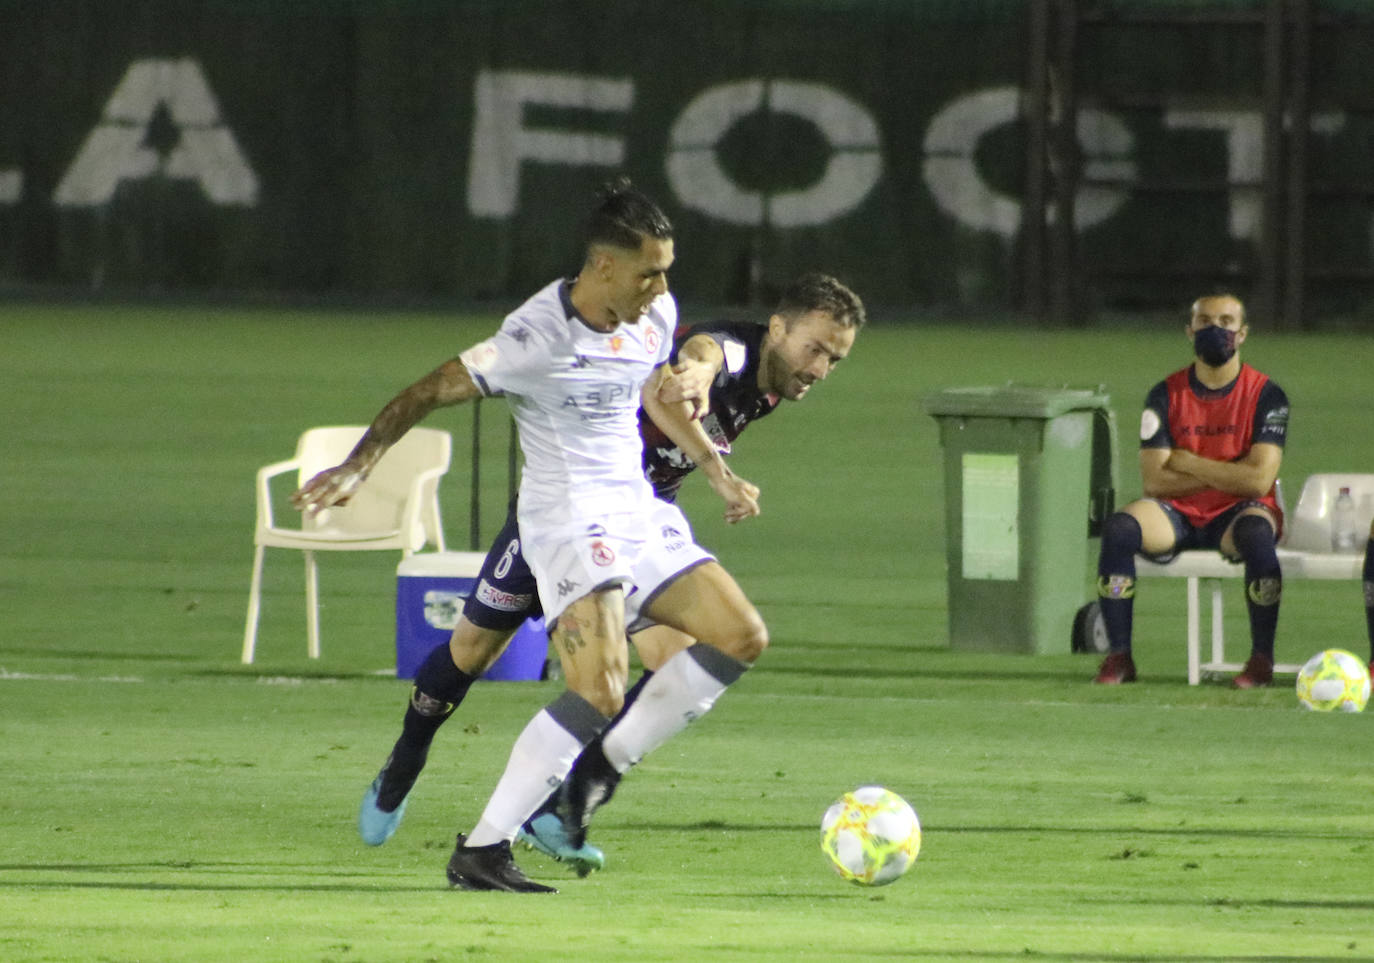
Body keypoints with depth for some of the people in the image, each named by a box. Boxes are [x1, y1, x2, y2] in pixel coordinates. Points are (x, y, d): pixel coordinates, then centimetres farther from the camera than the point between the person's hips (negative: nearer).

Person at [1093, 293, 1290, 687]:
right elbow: (1153, 480, -6)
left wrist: (1189, 463, -10)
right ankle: (1118, 655, -23)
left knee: (1257, 533, -38)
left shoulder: (1266, 395, -4)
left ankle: (1262, 658, -30)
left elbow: (1258, 480, -15)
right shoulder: (1165, 395, 2)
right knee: (1119, 529, -28)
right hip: (1178, 512, 2)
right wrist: (1225, 473, -11)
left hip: (1238, 512, -2)